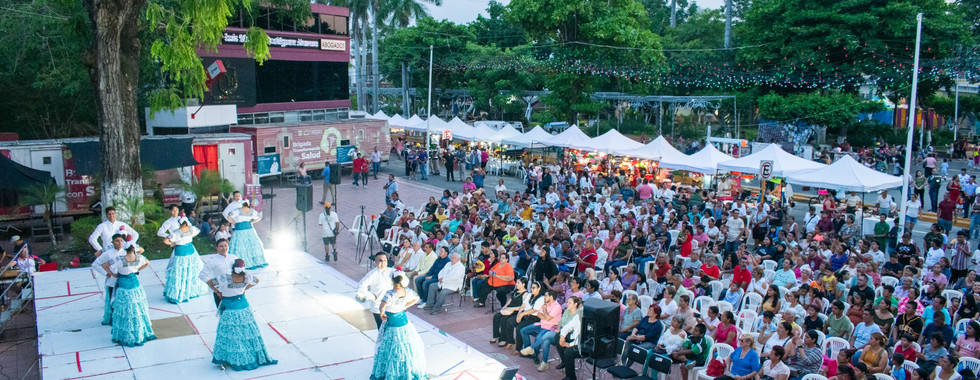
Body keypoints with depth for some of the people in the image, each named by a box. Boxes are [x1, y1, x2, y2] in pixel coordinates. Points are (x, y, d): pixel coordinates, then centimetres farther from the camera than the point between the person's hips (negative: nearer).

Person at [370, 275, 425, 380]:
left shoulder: (391, 293, -27)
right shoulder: (407, 291, -6)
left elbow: (382, 306, -39)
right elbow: (416, 298, 11)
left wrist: (382, 314, -18)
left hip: (392, 323, -6)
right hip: (403, 319, 6)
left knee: (390, 348, 7)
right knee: (407, 345, 19)